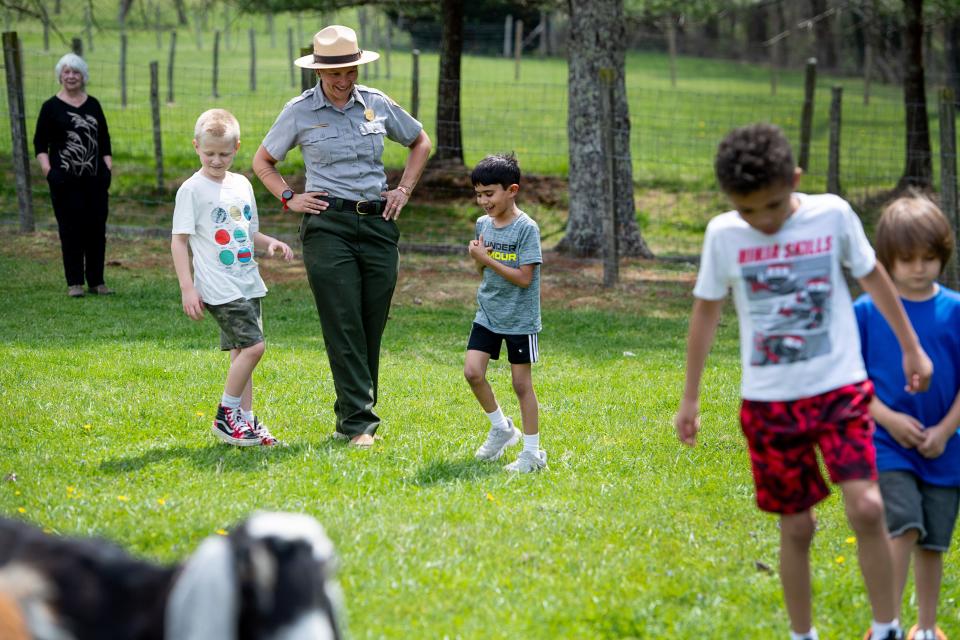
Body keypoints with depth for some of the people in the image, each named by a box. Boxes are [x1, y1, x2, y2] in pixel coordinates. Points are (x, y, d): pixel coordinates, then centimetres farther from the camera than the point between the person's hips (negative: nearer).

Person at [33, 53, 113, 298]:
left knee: (97, 229, 4)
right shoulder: (51, 107, 1)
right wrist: (47, 169, -11)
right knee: (70, 229, -3)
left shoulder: (93, 105, 12)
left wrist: (108, 166, 5)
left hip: (95, 178, 4)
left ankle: (96, 281, 12)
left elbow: (104, 139, 16)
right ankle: (74, 283, 3)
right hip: (65, 180, -4)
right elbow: (40, 142, 0)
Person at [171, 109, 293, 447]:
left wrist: (270, 243, 1)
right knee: (253, 346, -15)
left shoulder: (242, 185, 13)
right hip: (218, 288, -7)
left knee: (242, 351, 8)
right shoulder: (192, 190, -6)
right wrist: (187, 288, -14)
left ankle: (246, 421, 14)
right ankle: (226, 415, -3)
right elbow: (179, 240, -7)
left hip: (247, 284, 7)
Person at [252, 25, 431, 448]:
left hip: (378, 223, 3)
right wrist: (288, 199, 2)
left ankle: (352, 416, 16)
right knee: (344, 327, -9)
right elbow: (262, 162, 15)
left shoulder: (377, 105, 8)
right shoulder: (299, 112, 2)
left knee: (372, 327, 4)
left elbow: (421, 143, 23)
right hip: (328, 225, -3)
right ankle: (358, 423, -9)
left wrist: (404, 189, 12)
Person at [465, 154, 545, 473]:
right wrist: (477, 257, -9)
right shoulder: (483, 224, 5)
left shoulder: (526, 228, -15)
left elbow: (524, 278, -20)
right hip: (488, 313, 6)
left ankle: (532, 452, 10)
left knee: (522, 383, 0)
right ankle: (501, 428, 16)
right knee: (472, 371, -6)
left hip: (519, 318, -6)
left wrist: (486, 259, -21)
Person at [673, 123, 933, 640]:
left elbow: (873, 277, 8)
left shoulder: (833, 214, -8)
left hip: (840, 388, -1)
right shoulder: (723, 235, -6)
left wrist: (911, 346, 14)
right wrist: (690, 398, 10)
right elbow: (706, 312, 6)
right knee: (797, 525, 6)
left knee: (866, 508, -16)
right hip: (769, 401, 1)